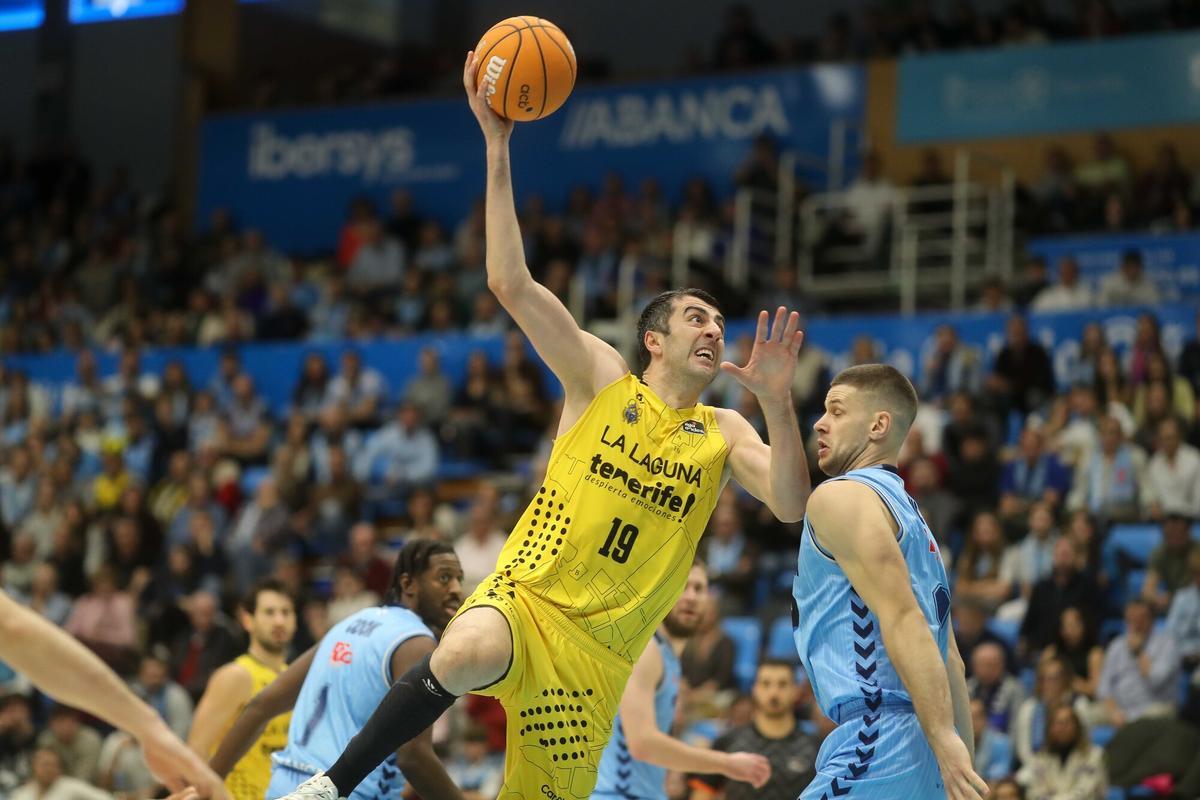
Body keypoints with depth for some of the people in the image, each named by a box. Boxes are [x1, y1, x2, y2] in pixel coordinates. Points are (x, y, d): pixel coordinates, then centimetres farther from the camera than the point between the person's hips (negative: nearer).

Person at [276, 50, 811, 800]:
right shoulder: (603, 379, 4)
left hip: (601, 646, 4)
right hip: (528, 594, -3)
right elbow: (511, 283, -6)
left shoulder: (722, 434, 11)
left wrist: (777, 402, -17)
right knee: (464, 657, -38)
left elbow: (792, 506, -4)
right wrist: (498, 146, -12)